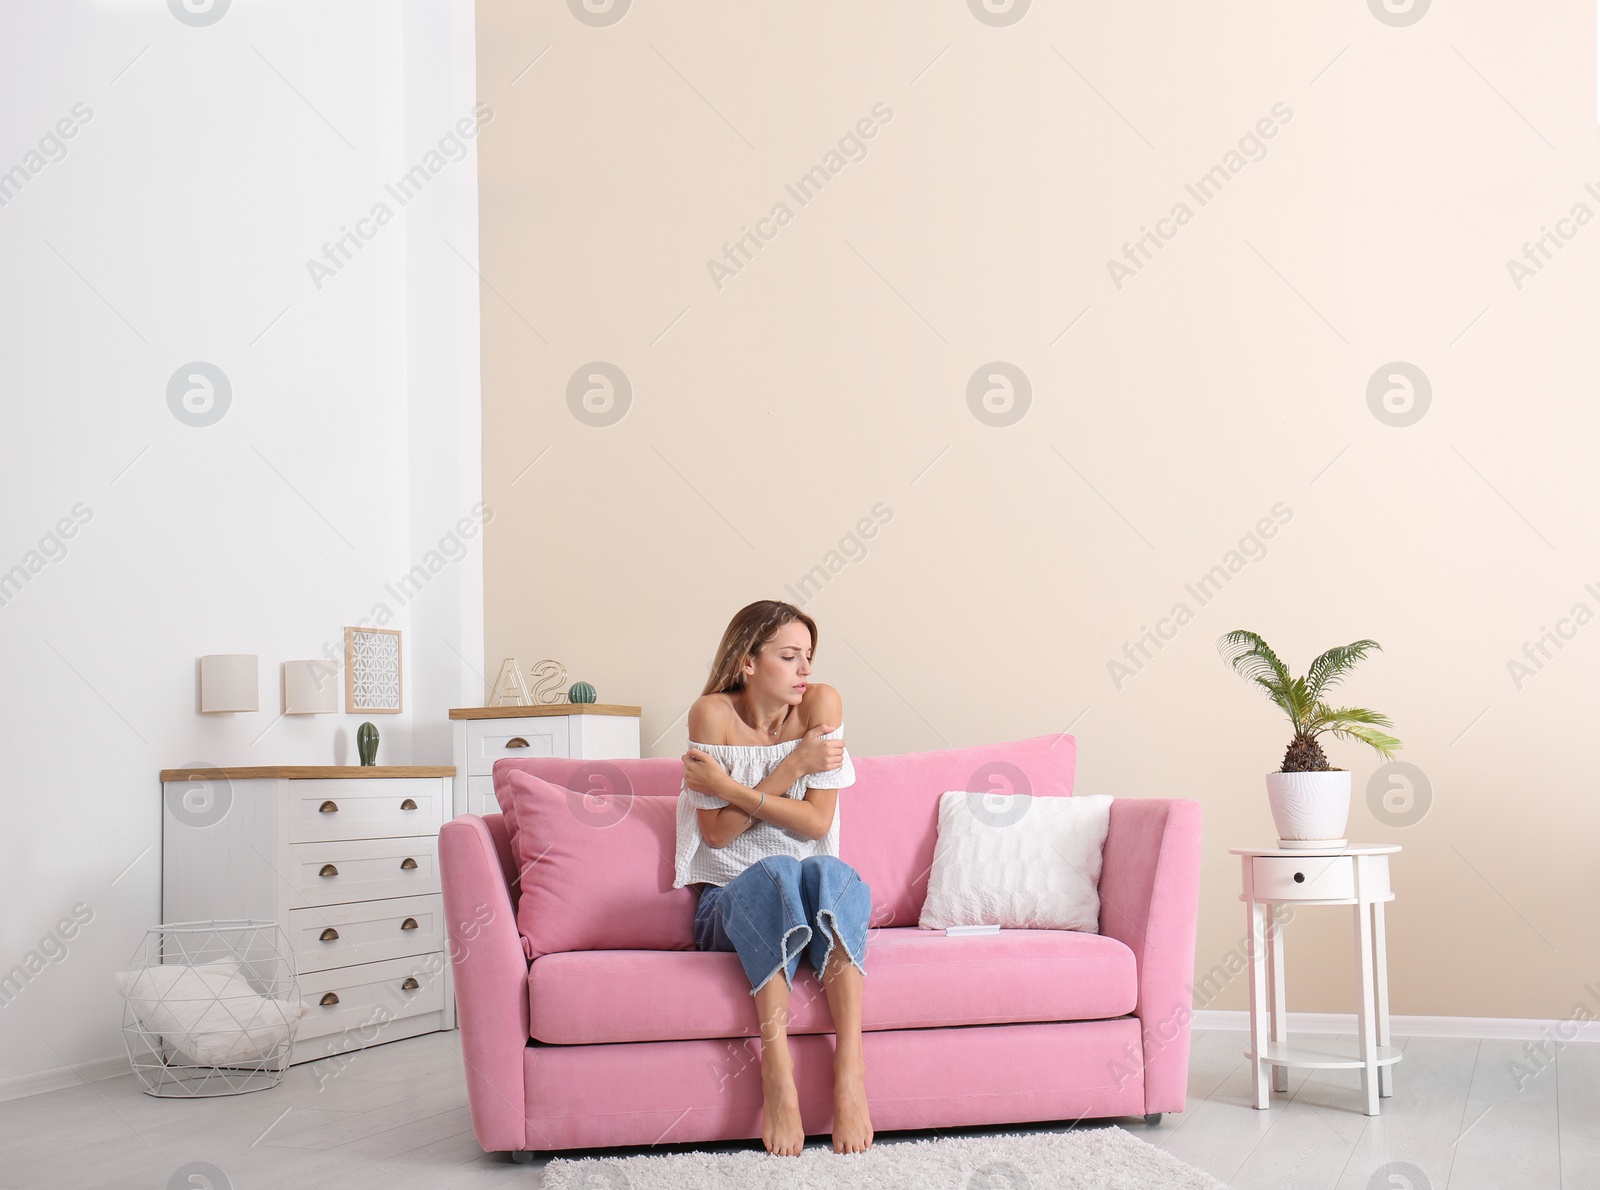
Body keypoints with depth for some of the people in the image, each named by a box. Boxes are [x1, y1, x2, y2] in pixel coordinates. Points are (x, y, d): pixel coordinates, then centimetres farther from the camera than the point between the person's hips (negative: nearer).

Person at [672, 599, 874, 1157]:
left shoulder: (821, 704, -2)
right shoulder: (714, 713, -6)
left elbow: (817, 823, -8)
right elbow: (717, 832, -10)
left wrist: (730, 787, -16)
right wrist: (792, 766, -16)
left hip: (815, 910, 2)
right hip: (731, 905, -2)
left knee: (830, 872, -33)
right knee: (773, 872, -35)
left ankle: (849, 1074, -40)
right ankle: (777, 1076, -41)